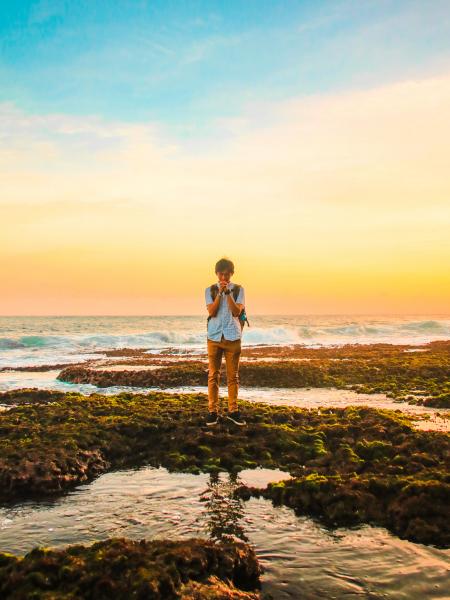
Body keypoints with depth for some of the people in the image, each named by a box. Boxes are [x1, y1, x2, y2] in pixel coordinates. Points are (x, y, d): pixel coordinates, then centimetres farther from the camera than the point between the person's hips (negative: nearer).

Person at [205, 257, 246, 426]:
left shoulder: (238, 290, 3)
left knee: (233, 375, 5)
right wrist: (219, 293, -15)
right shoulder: (210, 290, 5)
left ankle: (233, 411, 14)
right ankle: (213, 411, 9)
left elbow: (236, 311, -9)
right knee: (213, 375, 2)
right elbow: (211, 311, -8)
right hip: (214, 337, 0)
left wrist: (227, 292, -15)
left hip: (233, 337, 0)